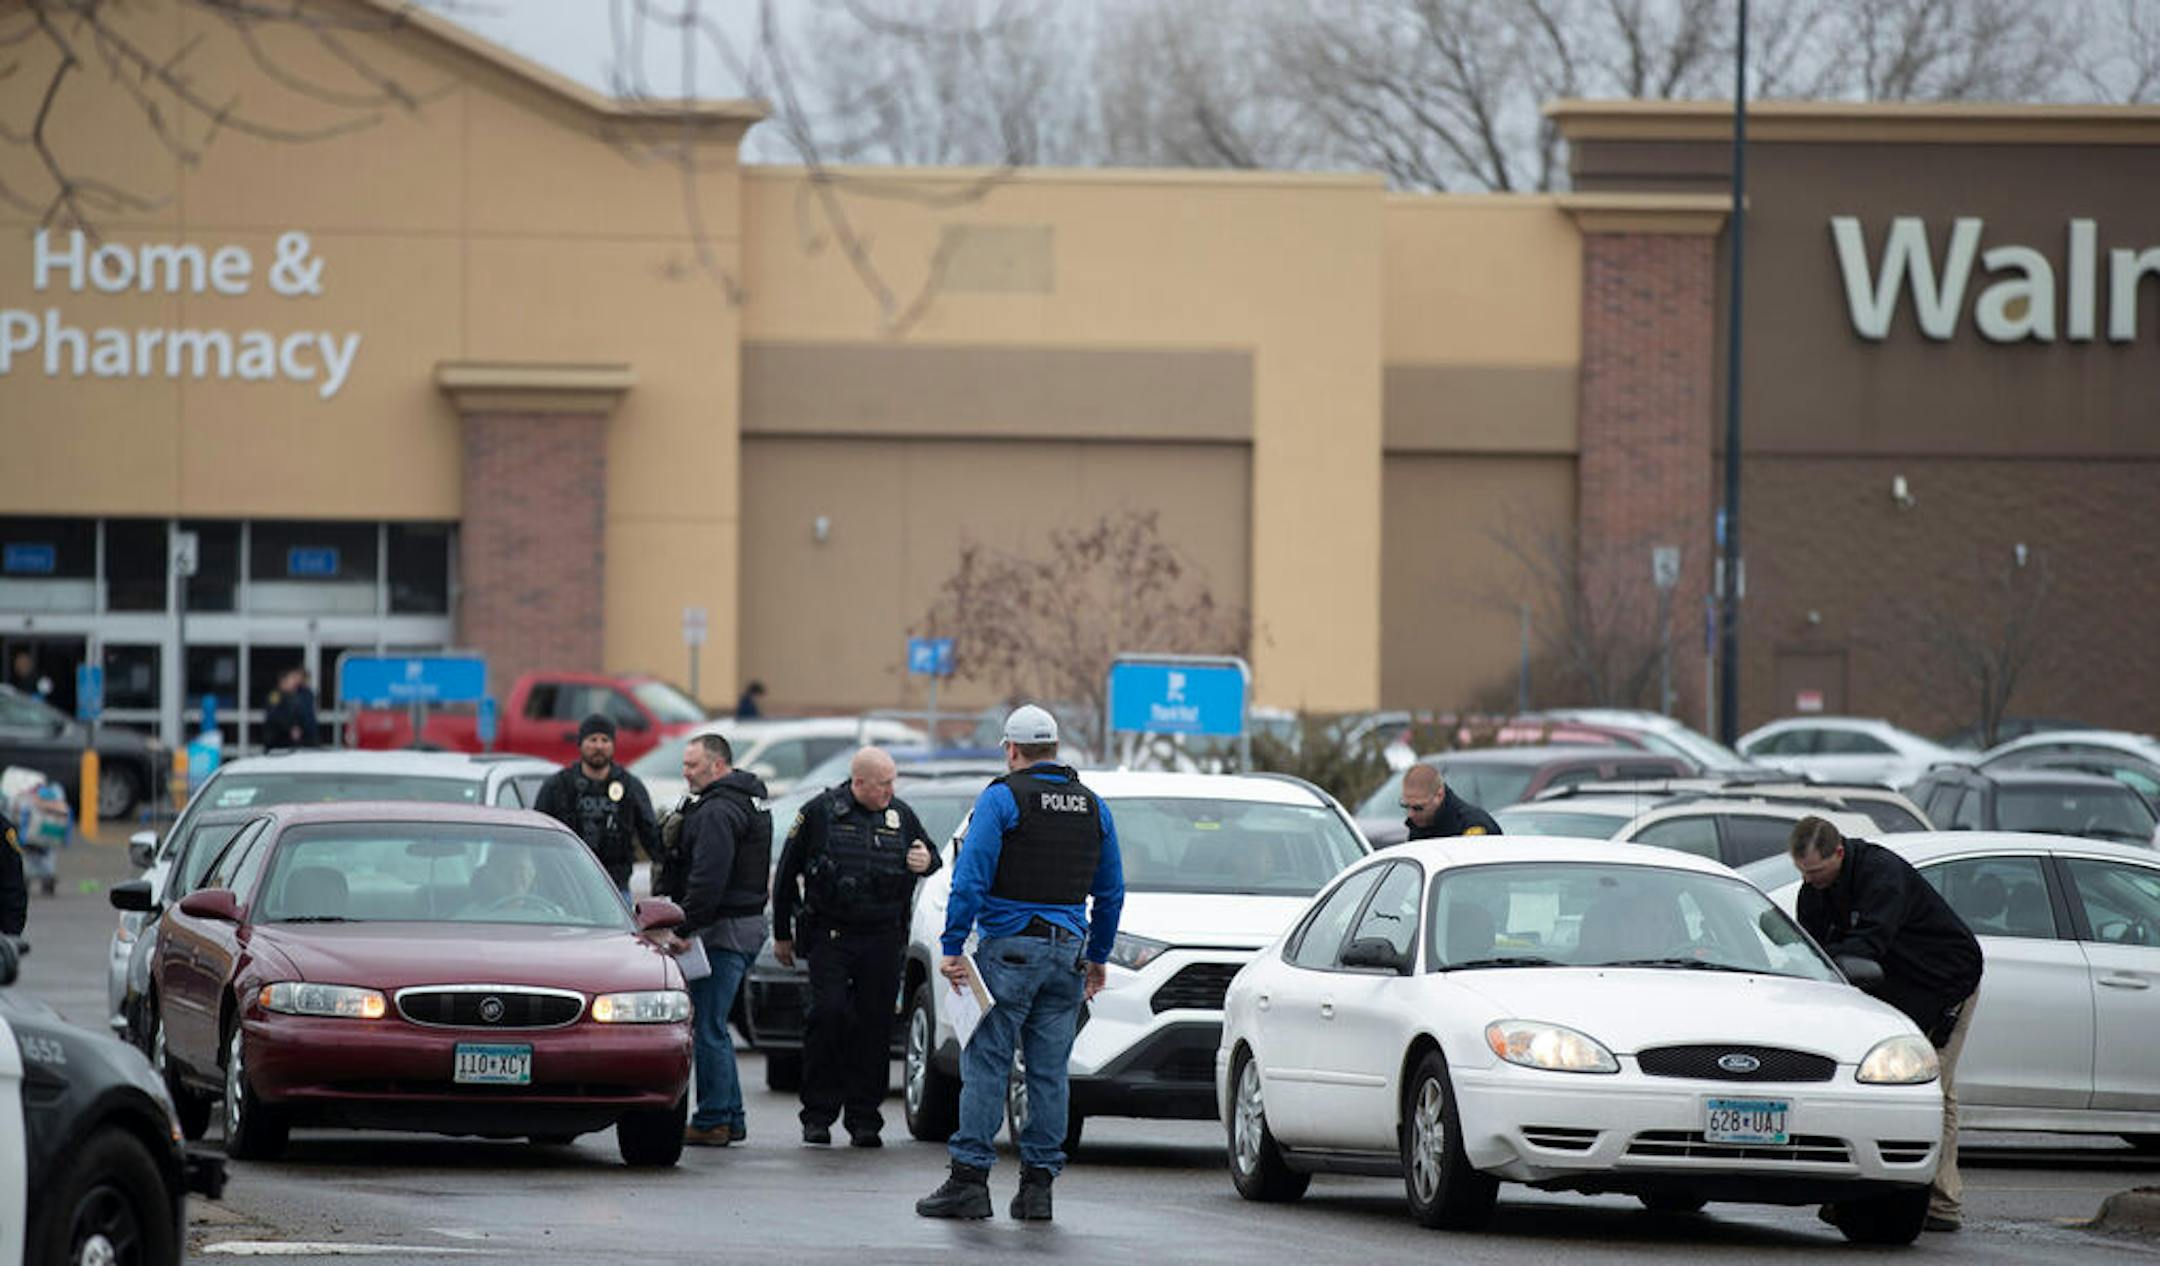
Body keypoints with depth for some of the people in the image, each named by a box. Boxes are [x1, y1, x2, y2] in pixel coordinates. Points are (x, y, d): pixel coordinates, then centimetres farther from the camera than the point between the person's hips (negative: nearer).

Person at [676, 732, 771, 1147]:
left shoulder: (718, 811, -16)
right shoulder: (750, 799, 18)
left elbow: (708, 879, -23)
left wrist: (685, 926, -20)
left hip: (724, 928, -11)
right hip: (749, 924, 11)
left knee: (708, 1028, -6)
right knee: (713, 1027, 15)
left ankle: (712, 1121, -5)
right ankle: (731, 1118, 18)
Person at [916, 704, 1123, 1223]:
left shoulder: (1002, 798, -5)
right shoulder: (1093, 807, 12)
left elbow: (970, 879, -12)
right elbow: (1111, 892, 17)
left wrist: (952, 947, -9)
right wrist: (1098, 957, 24)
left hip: (1010, 947, -5)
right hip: (1066, 952, 5)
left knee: (986, 1064, -3)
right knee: (1050, 1071, 6)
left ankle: (969, 1178, -7)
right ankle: (1038, 1184, 5)